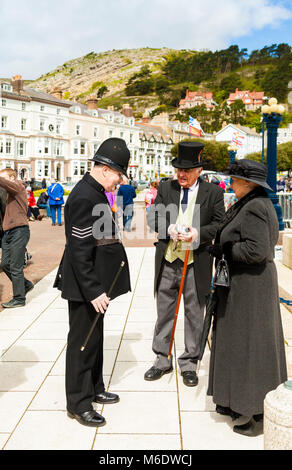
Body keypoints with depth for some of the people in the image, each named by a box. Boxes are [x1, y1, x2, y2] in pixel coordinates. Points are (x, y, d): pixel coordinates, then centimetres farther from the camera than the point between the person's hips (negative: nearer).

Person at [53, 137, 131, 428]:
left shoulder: (94, 192, 10)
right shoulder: (84, 197, -22)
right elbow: (79, 251, -25)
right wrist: (93, 291, -24)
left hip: (95, 283, 10)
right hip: (84, 285, -10)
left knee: (94, 336, 21)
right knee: (83, 340, 3)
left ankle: (93, 389, 37)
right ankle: (79, 403, 18)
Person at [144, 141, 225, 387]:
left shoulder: (213, 192, 0)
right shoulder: (165, 188, 5)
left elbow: (220, 224, -2)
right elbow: (153, 217, 4)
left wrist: (199, 233, -19)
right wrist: (168, 227, -16)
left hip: (196, 263, -2)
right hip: (167, 261, 2)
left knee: (194, 314, 8)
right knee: (164, 312, 12)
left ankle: (189, 362, 24)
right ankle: (162, 359, 28)